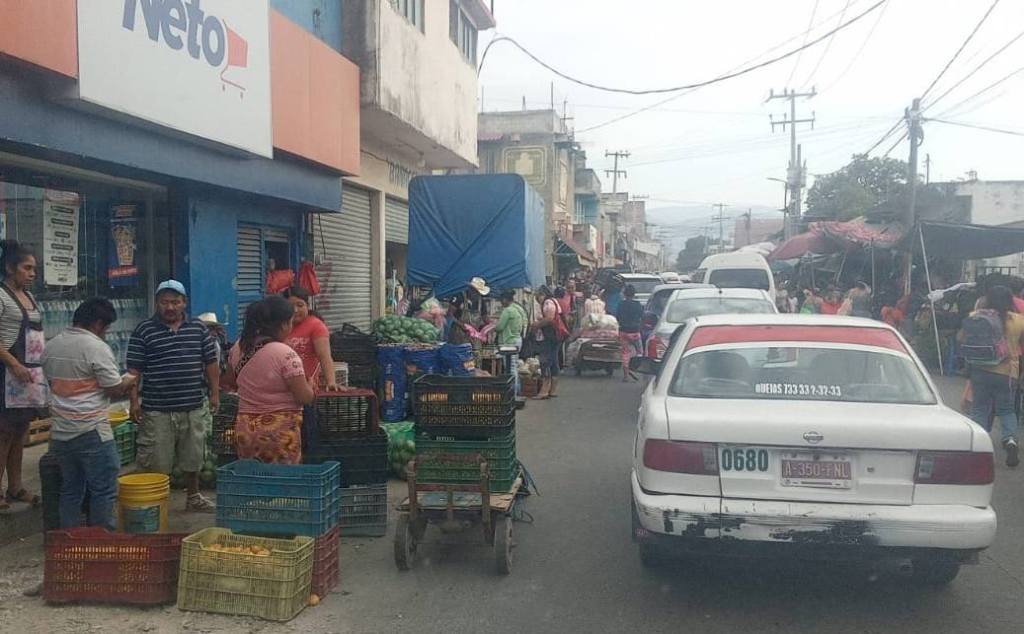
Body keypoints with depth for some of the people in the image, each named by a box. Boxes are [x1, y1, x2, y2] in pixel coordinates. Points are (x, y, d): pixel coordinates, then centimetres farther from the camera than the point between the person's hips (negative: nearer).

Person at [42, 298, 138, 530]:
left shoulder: (51, 346, 9)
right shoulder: (97, 347, -13)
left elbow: (52, 382, 19)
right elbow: (115, 389, -12)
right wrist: (128, 381, 8)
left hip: (59, 432, 7)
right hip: (91, 431, -7)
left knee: (70, 489, 16)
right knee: (103, 491, 2)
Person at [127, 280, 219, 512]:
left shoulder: (199, 328, 6)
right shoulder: (144, 331, -2)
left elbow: (211, 363, 10)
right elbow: (134, 369, -2)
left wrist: (214, 393, 6)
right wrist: (134, 400, -7)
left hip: (194, 406, 3)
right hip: (157, 409, -3)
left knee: (193, 457, 16)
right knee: (156, 462, 1)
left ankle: (194, 497, 33)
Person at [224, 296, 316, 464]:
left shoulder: (238, 348, 3)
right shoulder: (285, 354, -17)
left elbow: (230, 381, 20)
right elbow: (305, 397, -17)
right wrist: (310, 388, 3)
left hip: (245, 430, 6)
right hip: (280, 432, -6)